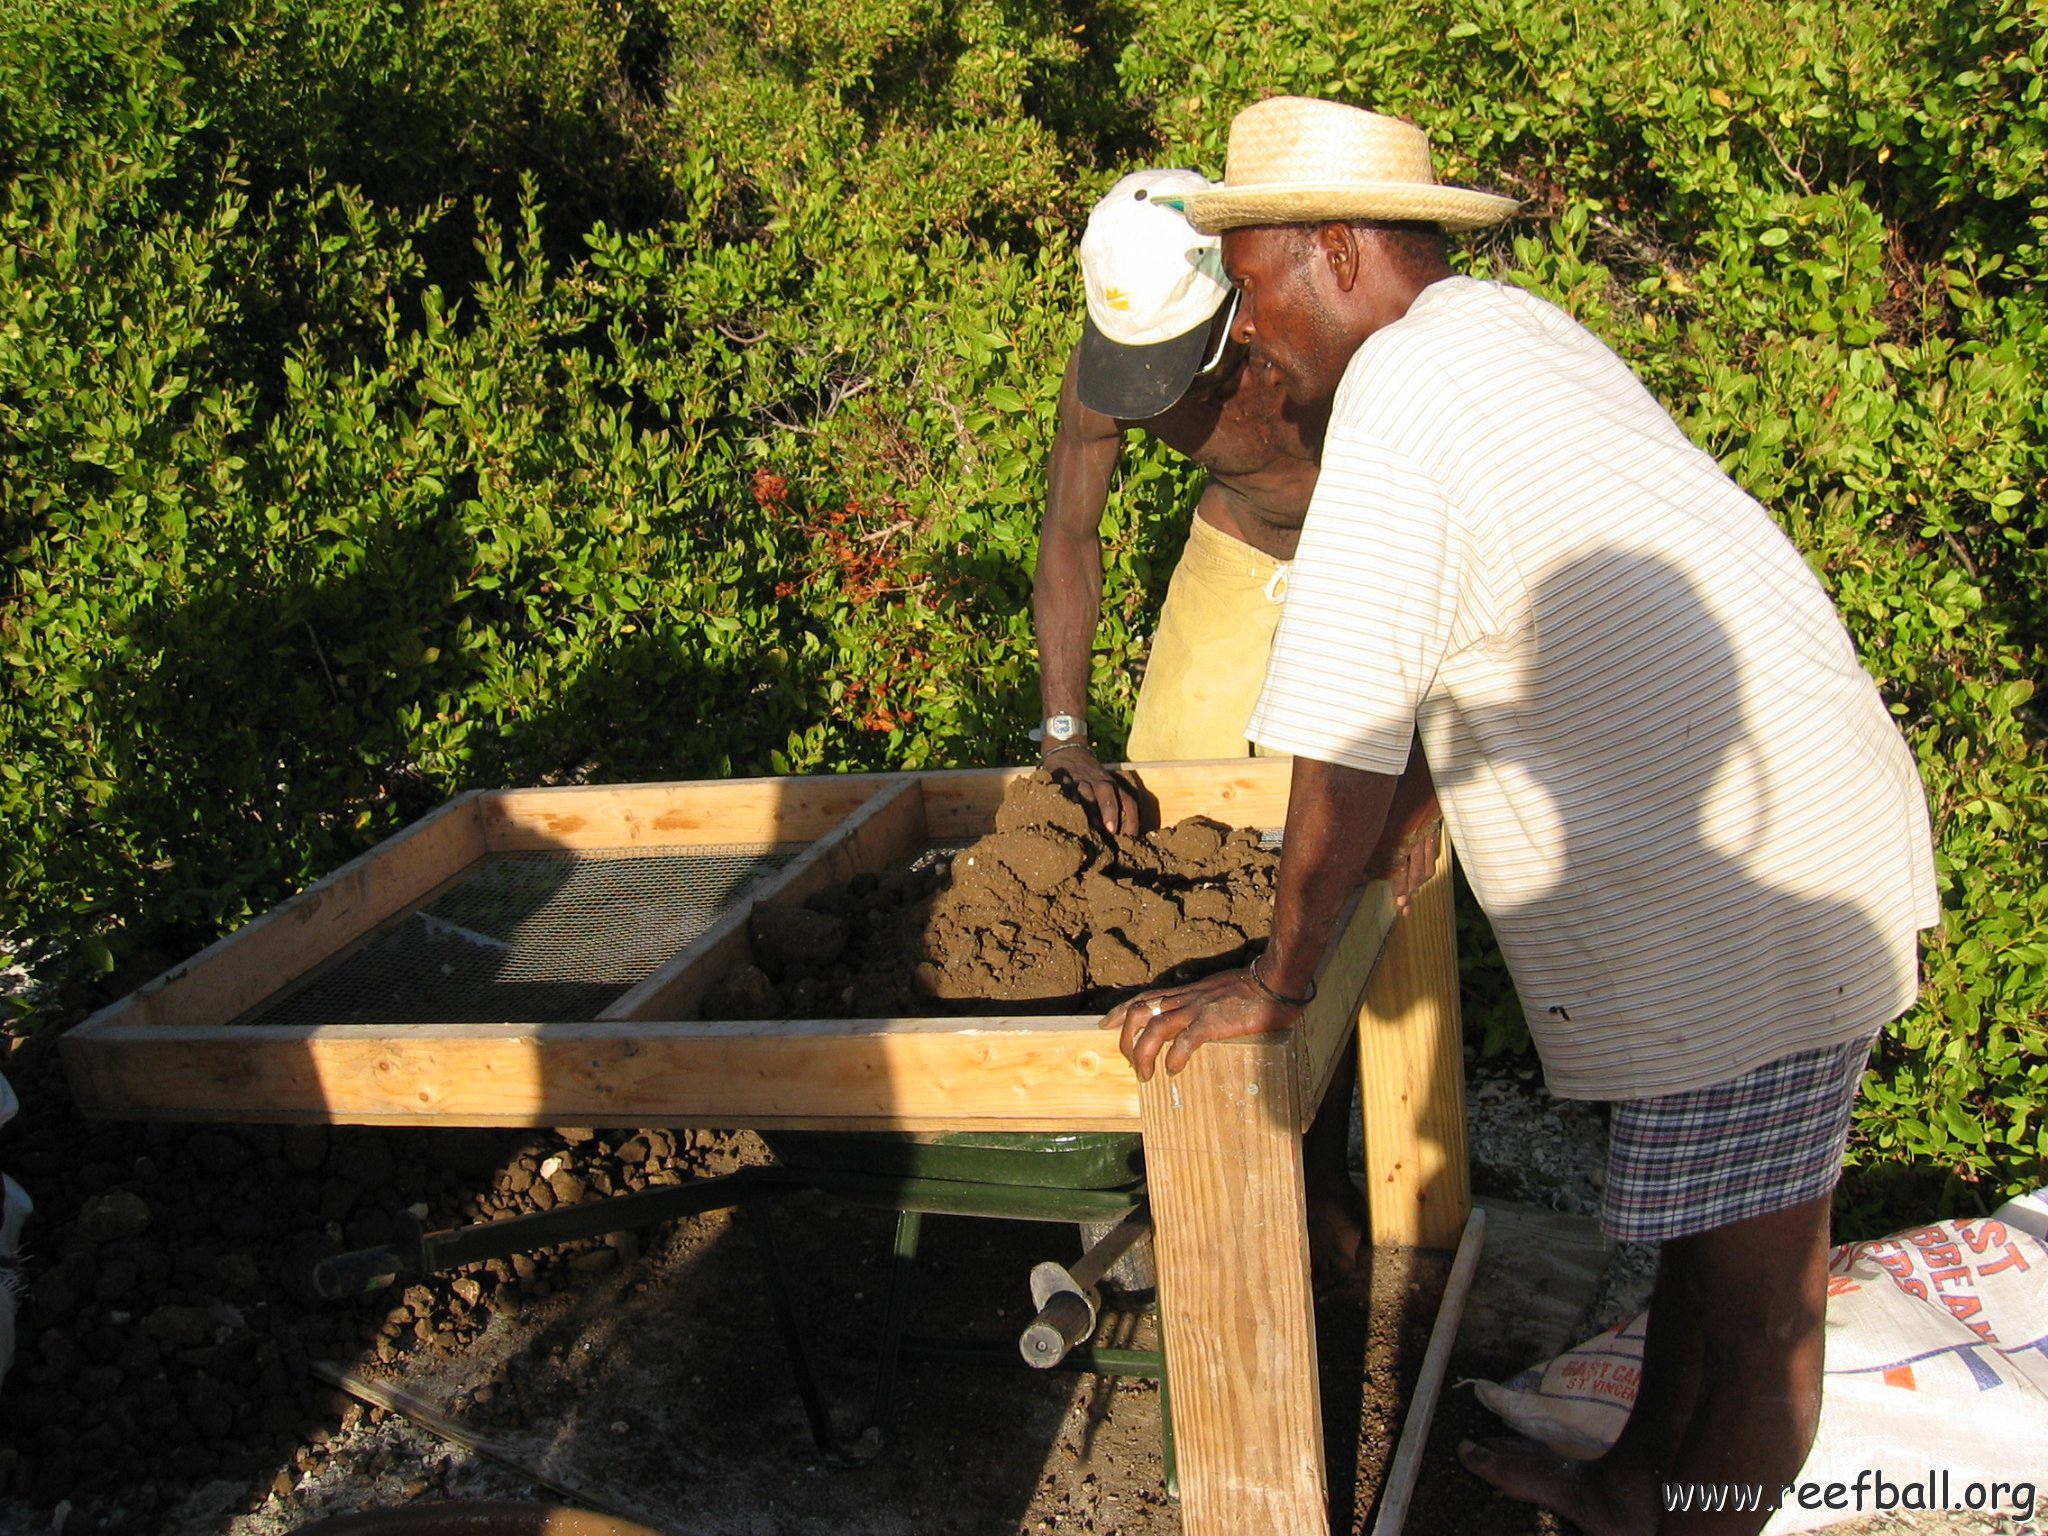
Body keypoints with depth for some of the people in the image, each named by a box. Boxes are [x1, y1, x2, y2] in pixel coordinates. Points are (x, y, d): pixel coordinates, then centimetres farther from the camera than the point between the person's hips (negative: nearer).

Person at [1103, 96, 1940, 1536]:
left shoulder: (1403, 385, -21)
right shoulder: (1504, 323, 9)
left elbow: (1351, 735, -23)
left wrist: (1277, 983, -15)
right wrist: (1410, 826, 25)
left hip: (1759, 879, -10)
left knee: (1754, 1288, 5)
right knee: (1707, 1219, 24)